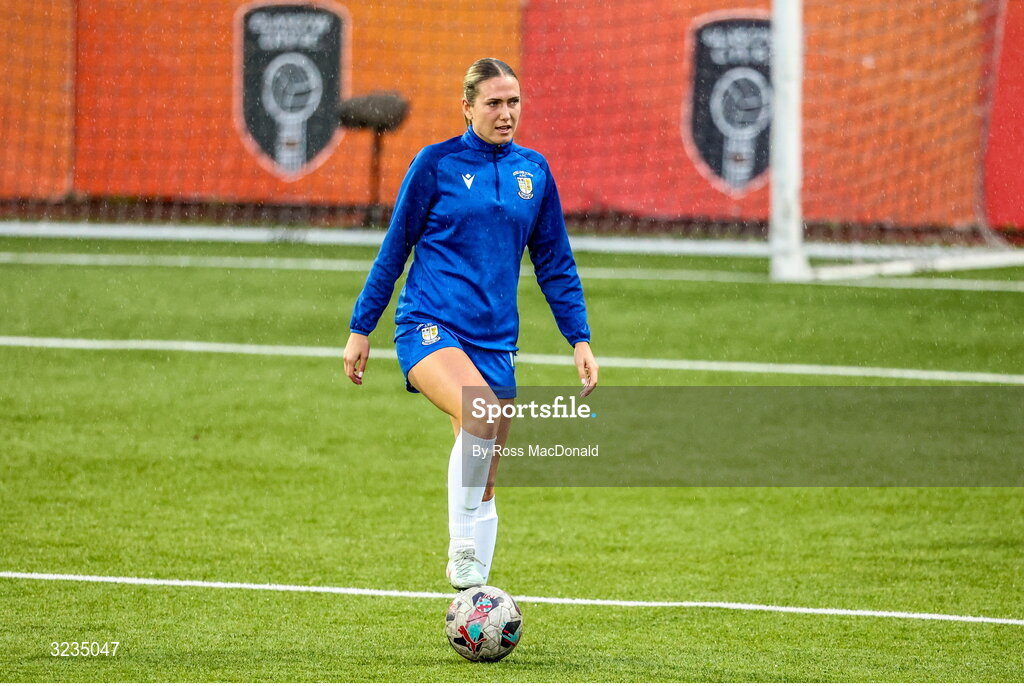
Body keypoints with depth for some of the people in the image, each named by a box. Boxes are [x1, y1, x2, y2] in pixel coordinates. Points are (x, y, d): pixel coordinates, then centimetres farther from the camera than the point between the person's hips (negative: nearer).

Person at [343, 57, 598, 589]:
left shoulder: (534, 172, 10)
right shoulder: (437, 163, -1)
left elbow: (555, 264, 18)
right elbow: (394, 249, 5)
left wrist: (579, 338, 11)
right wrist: (360, 329, 5)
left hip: (494, 340, 5)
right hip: (429, 326, -5)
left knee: (483, 489, 6)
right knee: (480, 410, -34)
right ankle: (462, 551, -24)